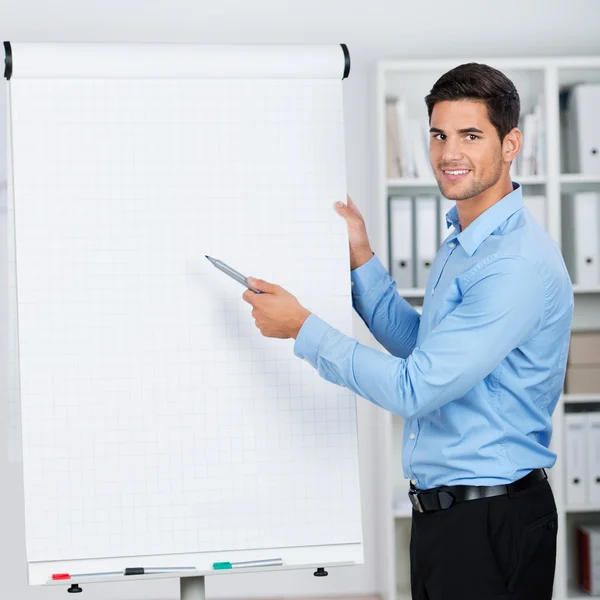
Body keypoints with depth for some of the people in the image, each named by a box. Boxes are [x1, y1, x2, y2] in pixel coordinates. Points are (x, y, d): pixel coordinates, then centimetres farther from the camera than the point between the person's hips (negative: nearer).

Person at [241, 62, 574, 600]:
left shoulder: (518, 263, -22)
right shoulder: (460, 243, 10)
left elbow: (414, 389, -24)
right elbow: (421, 345, 22)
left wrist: (301, 328, -16)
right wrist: (360, 259, 14)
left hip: (493, 521, -9)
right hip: (439, 510, 9)